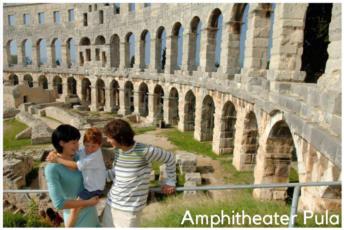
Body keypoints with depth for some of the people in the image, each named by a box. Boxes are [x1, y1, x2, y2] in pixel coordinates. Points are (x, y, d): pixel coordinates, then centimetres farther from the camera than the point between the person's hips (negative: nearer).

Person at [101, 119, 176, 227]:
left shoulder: (143, 150, -22)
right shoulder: (118, 150, -1)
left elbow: (170, 158, -9)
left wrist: (170, 181, 0)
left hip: (130, 207, -7)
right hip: (112, 202, 7)